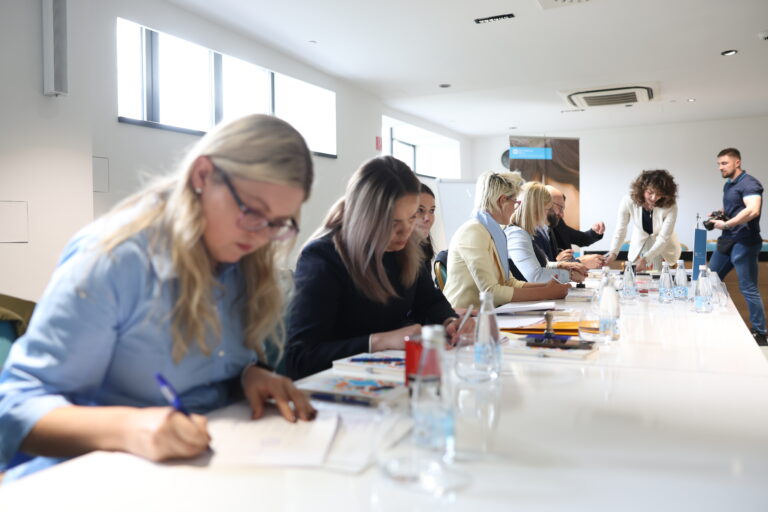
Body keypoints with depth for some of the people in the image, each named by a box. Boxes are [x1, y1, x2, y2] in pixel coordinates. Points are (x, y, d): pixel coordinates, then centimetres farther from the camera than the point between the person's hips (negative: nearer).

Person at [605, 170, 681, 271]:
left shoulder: (670, 207, -27)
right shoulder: (628, 202, -25)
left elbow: (663, 238, -25)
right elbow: (620, 231, -21)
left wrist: (645, 259, -36)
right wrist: (613, 253, -36)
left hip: (664, 250, -1)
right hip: (638, 249, 1)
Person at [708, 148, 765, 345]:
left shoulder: (748, 183, -14)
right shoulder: (728, 184, 13)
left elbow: (752, 210, -31)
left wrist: (725, 225, -22)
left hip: (744, 243, -9)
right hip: (727, 241, 9)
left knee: (748, 289, -5)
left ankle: (760, 334, 6)